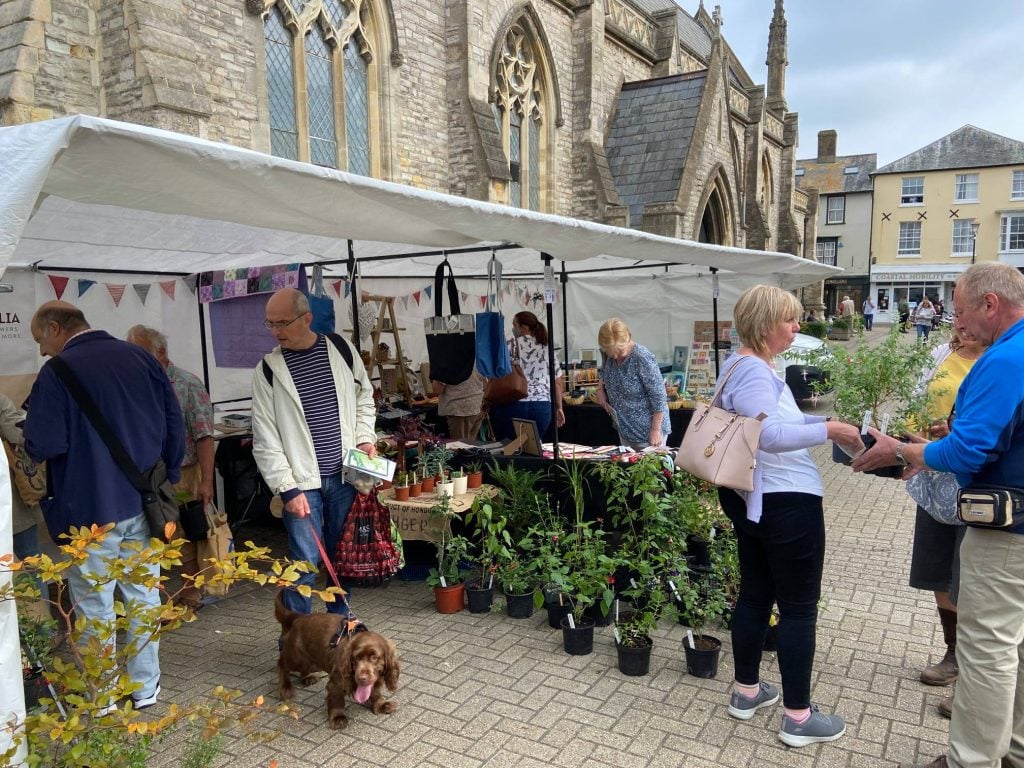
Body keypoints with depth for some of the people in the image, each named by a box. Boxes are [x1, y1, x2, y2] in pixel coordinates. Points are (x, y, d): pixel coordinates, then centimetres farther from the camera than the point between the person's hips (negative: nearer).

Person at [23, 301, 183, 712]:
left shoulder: (57, 372, -14)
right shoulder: (141, 358, 2)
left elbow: (42, 446, -18)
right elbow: (174, 424, 4)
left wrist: (32, 438, 6)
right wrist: (166, 479, 14)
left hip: (90, 510, -5)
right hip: (144, 505, 5)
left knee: (94, 606, 10)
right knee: (144, 596, 15)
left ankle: (101, 699, 23)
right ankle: (145, 689, 26)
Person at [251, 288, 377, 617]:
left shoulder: (341, 348, 1)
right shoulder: (268, 371, -6)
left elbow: (364, 398, 15)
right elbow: (266, 441, -6)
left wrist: (365, 438, 0)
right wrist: (288, 489, -12)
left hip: (344, 474, 3)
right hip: (302, 481, -2)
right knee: (306, 561, -3)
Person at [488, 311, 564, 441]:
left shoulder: (510, 346, 0)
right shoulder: (547, 350, 12)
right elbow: (558, 382, 13)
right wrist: (558, 408, 21)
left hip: (511, 405, -4)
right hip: (542, 406, 4)